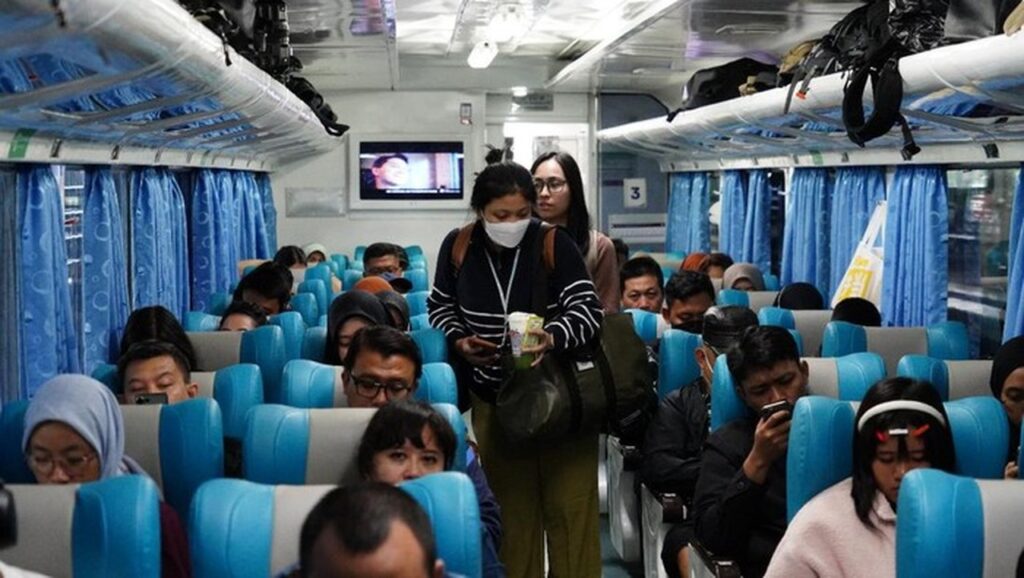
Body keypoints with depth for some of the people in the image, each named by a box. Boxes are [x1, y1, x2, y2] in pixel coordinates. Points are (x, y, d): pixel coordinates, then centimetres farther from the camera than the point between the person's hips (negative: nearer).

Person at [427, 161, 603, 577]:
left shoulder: (554, 243, -14)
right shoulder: (458, 246, -6)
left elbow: (588, 309, -18)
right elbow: (439, 306, 10)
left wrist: (553, 337, -37)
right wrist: (459, 341, -9)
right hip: (494, 399, 2)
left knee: (569, 508, 4)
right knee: (512, 508, 13)